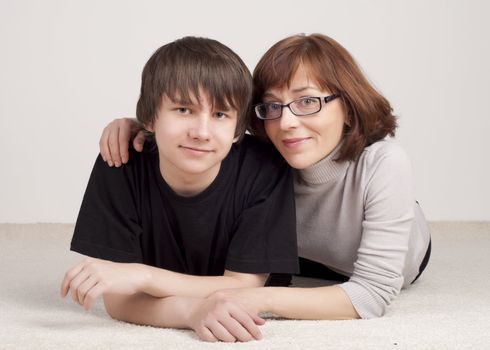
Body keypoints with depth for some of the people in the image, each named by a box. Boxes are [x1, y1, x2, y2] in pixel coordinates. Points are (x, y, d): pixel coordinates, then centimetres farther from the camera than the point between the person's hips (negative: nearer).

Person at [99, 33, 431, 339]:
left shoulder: (384, 164, -42)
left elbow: (373, 294, -42)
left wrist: (261, 298, -52)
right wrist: (139, 127, -35)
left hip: (392, 268, -2)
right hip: (316, 260, 3)